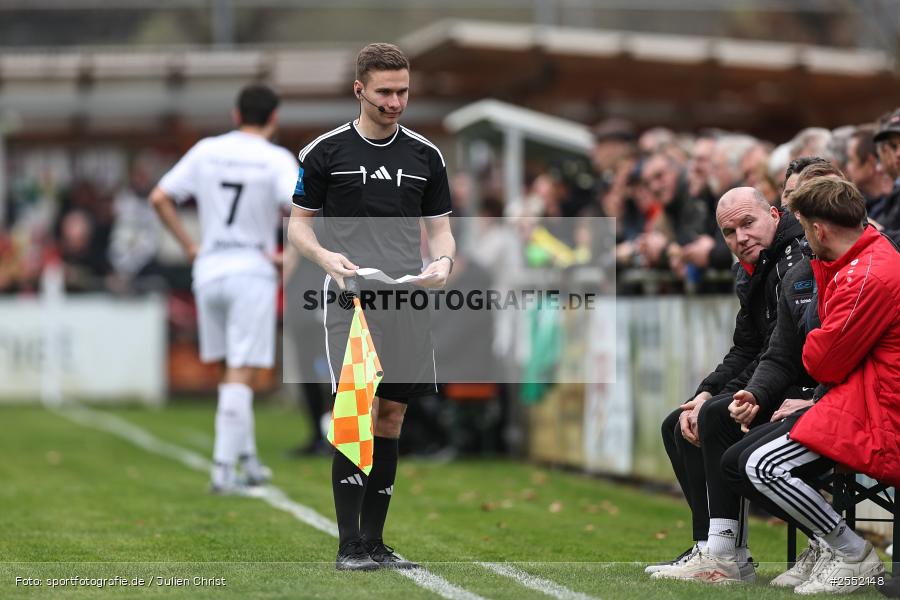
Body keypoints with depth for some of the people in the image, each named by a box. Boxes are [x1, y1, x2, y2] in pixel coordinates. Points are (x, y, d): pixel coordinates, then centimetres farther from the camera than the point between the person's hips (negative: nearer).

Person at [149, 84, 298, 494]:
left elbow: (159, 198, 5)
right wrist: (290, 256, -10)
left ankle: (247, 460, 22)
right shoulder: (276, 160, -8)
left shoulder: (205, 151, 5)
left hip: (208, 269, 4)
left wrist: (189, 246, 9)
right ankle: (223, 468, -7)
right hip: (253, 270, -4)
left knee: (233, 371, 17)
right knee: (240, 375, -2)